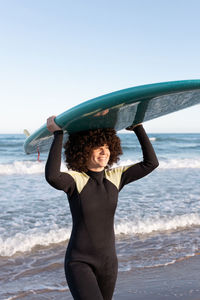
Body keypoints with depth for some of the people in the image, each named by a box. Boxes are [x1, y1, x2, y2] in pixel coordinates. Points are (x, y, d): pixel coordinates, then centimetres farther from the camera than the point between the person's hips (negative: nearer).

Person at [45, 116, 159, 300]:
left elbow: (151, 162, -3)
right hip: (79, 263, -5)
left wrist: (138, 127, -5)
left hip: (108, 262, 6)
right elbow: (52, 177, -40)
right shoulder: (74, 179, -17)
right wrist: (58, 134, -33)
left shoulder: (115, 177, -1)